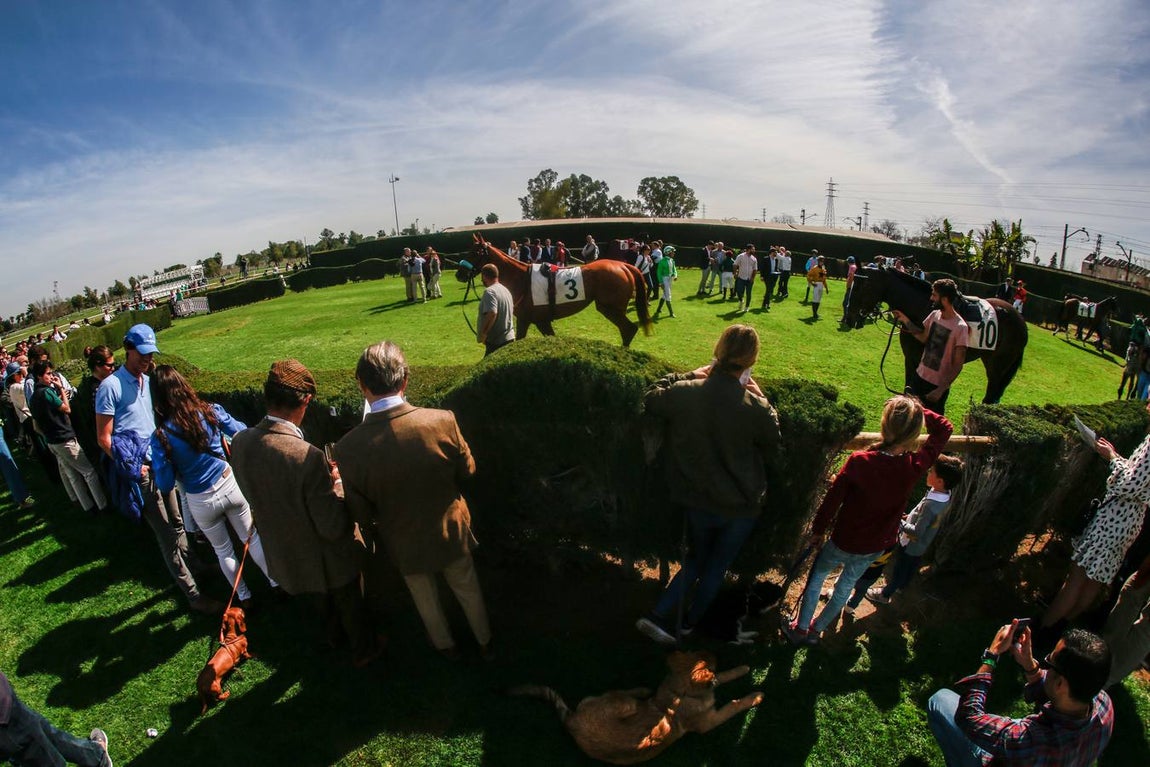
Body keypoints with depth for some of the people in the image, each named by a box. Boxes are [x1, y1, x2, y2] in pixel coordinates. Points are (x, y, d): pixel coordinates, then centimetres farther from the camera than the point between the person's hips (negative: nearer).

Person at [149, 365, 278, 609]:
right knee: (251, 537, 21)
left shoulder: (161, 437, -19)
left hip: (201, 502, -1)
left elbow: (165, 485, -12)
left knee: (223, 550, 22)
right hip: (230, 485, 1)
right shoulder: (211, 412, -15)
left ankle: (244, 597, 38)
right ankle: (276, 583, 33)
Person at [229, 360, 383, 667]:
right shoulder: (307, 457, -39)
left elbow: (252, 493, 2)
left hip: (281, 555, 6)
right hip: (325, 561, -6)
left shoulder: (240, 442, -18)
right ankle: (363, 649, 52)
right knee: (349, 604, 26)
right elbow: (334, 528, -31)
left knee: (320, 603, 36)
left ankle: (334, 633, 64)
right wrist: (338, 483, -16)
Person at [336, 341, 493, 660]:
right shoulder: (442, 421, -29)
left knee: (426, 599, 30)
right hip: (451, 532, 0)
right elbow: (467, 470, -11)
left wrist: (376, 534, 8)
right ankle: (485, 642, 52)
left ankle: (446, 645, 56)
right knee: (468, 589, 28)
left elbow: (360, 512, -13)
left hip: (405, 544, 0)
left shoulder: (349, 448, -28)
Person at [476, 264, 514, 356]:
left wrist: (483, 334, -22)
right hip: (509, 337, 9)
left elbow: (492, 314, -28)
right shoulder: (506, 290, 14)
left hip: (496, 341, -9)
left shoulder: (489, 291, -16)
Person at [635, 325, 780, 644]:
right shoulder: (756, 409, -22)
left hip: (698, 503, 2)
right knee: (717, 566, 23)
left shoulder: (685, 392, -18)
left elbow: (650, 402, 4)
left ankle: (661, 615, 15)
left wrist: (688, 375, 6)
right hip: (741, 508, -2)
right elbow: (771, 450, -2)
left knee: (696, 559, 26)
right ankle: (688, 623, 39)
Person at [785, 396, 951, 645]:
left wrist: (818, 530, -3)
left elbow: (832, 499, -17)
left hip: (843, 541, -3)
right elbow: (944, 428, -5)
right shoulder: (914, 467, -23)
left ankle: (800, 628, 36)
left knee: (817, 576, 23)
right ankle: (816, 630, 43)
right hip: (875, 548, 3)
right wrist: (919, 410, -9)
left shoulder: (859, 461, -30)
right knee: (846, 586, 25)